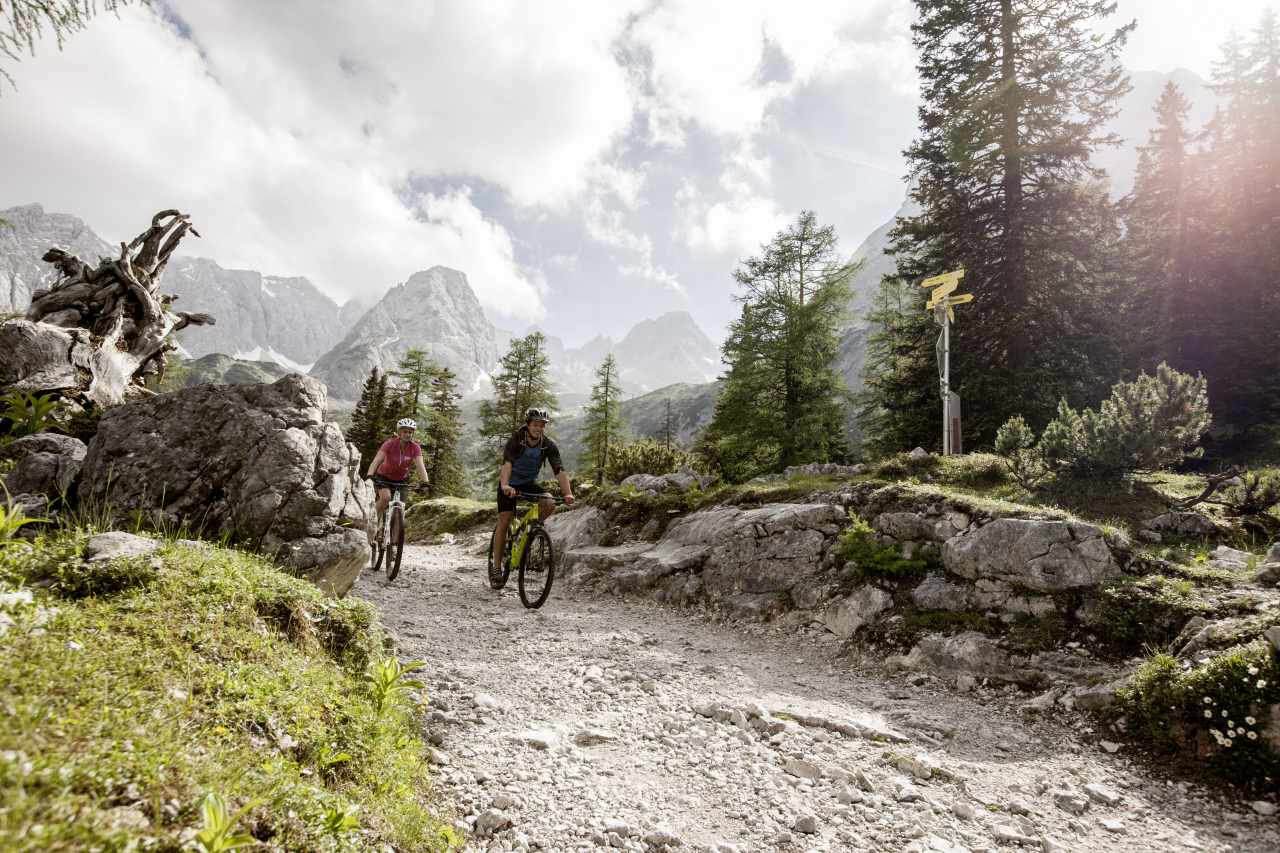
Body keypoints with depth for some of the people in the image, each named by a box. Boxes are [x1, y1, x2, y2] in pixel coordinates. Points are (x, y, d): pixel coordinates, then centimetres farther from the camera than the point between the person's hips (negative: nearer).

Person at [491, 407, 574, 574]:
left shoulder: (549, 446, -16)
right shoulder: (516, 441, -24)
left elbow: (559, 470, -25)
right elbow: (507, 463, -40)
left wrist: (568, 493, -40)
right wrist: (505, 485, -59)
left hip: (529, 484, 3)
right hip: (509, 485, -3)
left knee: (550, 504, -23)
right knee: (504, 522, -13)